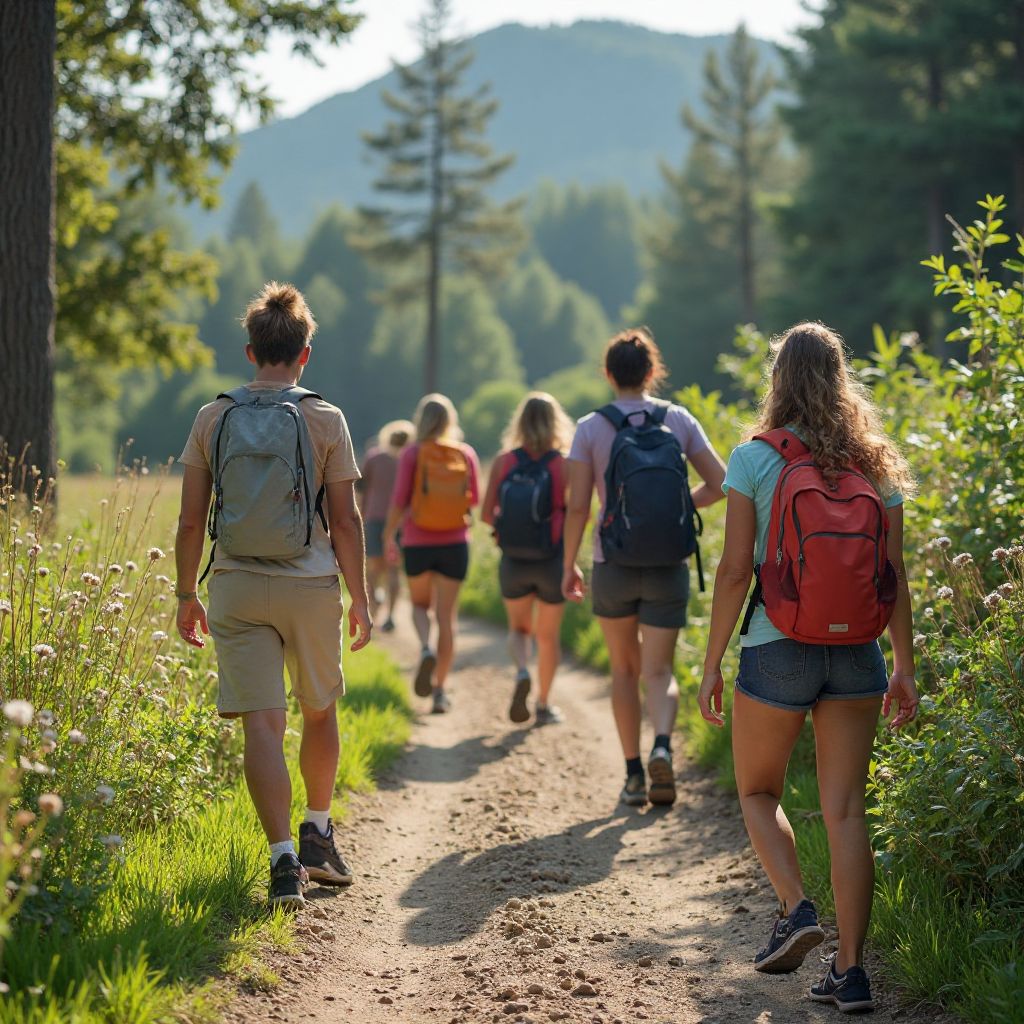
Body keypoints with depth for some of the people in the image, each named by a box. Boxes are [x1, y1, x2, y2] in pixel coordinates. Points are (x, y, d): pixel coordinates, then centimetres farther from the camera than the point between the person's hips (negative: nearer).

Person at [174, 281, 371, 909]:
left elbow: (191, 520, 4)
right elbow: (345, 520, -3)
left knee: (262, 723, -1)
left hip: (236, 587, 1)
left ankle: (284, 859, -10)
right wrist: (360, 597, 6)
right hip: (311, 585, -1)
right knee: (319, 712, 19)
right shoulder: (324, 421, -3)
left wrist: (187, 594, 14)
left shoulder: (214, 419, 2)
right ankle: (318, 837, 30)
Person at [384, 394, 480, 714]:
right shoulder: (466, 454, 0)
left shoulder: (413, 454, -7)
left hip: (417, 543, -1)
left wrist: (389, 533, 6)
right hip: (454, 544, 1)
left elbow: (399, 500, -8)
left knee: (420, 604, 21)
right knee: (446, 616, 6)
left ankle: (427, 651, -9)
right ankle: (439, 691, 3)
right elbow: (475, 499, 7)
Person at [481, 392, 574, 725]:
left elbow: (487, 514, -8)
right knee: (548, 635, 18)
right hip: (553, 561, -1)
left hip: (513, 561, 1)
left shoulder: (503, 462, -8)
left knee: (519, 628, 21)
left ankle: (522, 673, -7)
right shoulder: (564, 465, -12)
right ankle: (544, 705, 23)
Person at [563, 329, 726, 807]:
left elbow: (577, 506, -8)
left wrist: (569, 565, 3)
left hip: (614, 565, 0)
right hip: (668, 567, 0)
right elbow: (718, 484, 0)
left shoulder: (591, 428, -5)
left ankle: (634, 775, 16)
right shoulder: (679, 420, 0)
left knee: (624, 668, 17)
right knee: (658, 671, 5)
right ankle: (662, 747, -24)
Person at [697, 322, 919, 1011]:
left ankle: (796, 909, -3)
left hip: (776, 651, -3)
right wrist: (905, 667, 11)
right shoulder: (877, 466, 3)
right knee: (845, 811, 6)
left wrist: (712, 662, -2)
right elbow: (895, 579, 3)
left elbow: (735, 570, -9)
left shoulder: (756, 459, -6)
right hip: (856, 655, 3)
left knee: (759, 792, 18)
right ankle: (850, 971, 4)